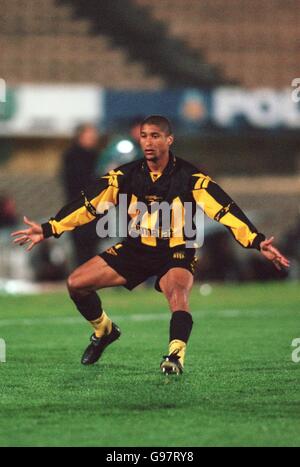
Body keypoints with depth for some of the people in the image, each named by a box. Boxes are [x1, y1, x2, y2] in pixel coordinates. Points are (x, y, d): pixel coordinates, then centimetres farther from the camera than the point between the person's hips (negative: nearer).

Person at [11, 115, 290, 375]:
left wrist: (257, 242, -35)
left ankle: (176, 355, -49)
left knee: (177, 291, -37)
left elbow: (225, 210, -23)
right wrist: (47, 230, -9)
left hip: (176, 252, -4)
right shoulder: (126, 176, -5)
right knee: (76, 284, -1)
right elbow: (89, 205, -3)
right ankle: (104, 331, 24)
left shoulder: (189, 177, -16)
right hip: (136, 248, 4)